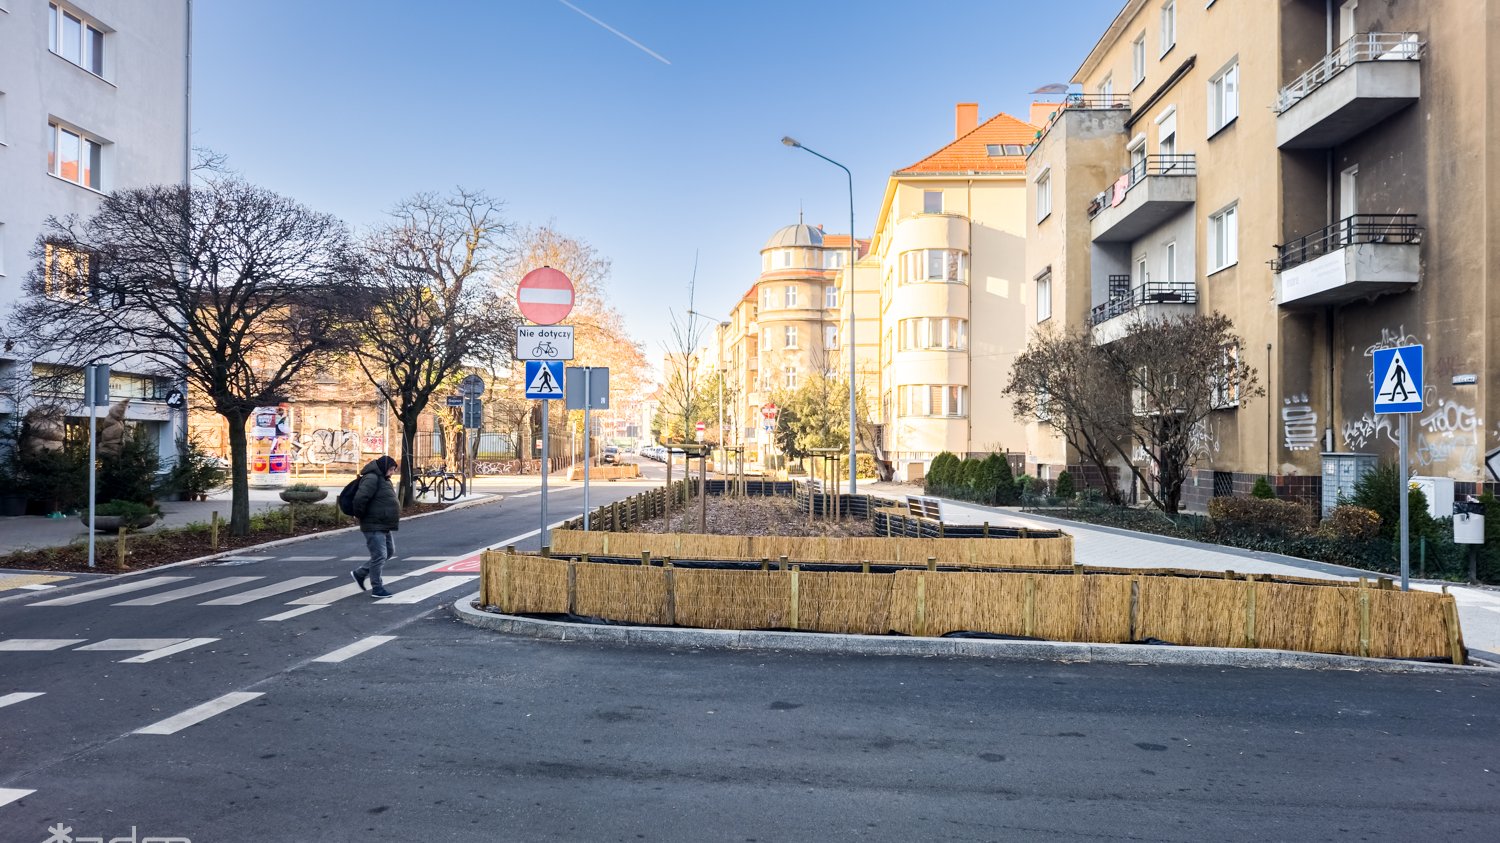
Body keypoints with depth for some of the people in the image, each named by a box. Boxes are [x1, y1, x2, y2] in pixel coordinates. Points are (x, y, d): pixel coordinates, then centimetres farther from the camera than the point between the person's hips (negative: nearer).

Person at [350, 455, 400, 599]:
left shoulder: (383, 479, 16)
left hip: (384, 526, 10)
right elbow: (360, 498, -26)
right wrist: (360, 515, -15)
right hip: (374, 526, -10)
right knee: (379, 556, -5)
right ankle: (377, 588, 5)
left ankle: (359, 573, 26)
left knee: (389, 552, 17)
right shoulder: (372, 478, -17)